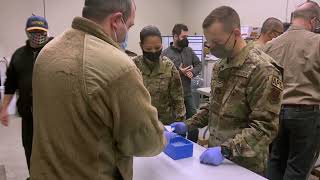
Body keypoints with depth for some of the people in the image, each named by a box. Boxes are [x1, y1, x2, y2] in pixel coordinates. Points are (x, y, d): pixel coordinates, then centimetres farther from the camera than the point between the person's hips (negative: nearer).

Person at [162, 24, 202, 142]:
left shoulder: (189, 51, 7)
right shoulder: (166, 54, -11)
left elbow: (198, 64, 13)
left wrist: (193, 72, -6)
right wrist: (179, 72, -20)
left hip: (188, 93, 6)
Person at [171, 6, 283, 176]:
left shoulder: (263, 69, -21)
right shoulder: (220, 66, 5)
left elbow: (265, 127, -23)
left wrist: (225, 150, -27)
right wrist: (188, 124, 5)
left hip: (244, 165, -7)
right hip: (216, 152, 7)